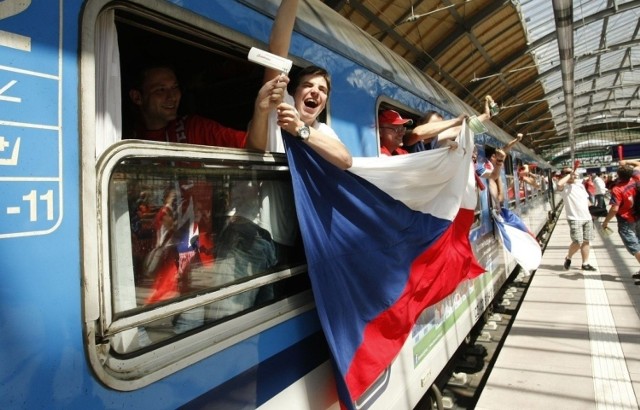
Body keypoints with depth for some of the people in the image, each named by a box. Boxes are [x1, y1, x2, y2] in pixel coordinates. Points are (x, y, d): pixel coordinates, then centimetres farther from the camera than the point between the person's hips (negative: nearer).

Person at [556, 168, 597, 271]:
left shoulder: (580, 184, 14)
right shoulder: (564, 187, -8)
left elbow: (586, 198, 26)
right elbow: (559, 184, -33)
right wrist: (569, 175, -20)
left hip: (587, 217, 7)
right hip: (574, 218, -7)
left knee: (586, 241, 10)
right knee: (577, 242, -11)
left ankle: (585, 264, 20)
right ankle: (568, 258, 15)